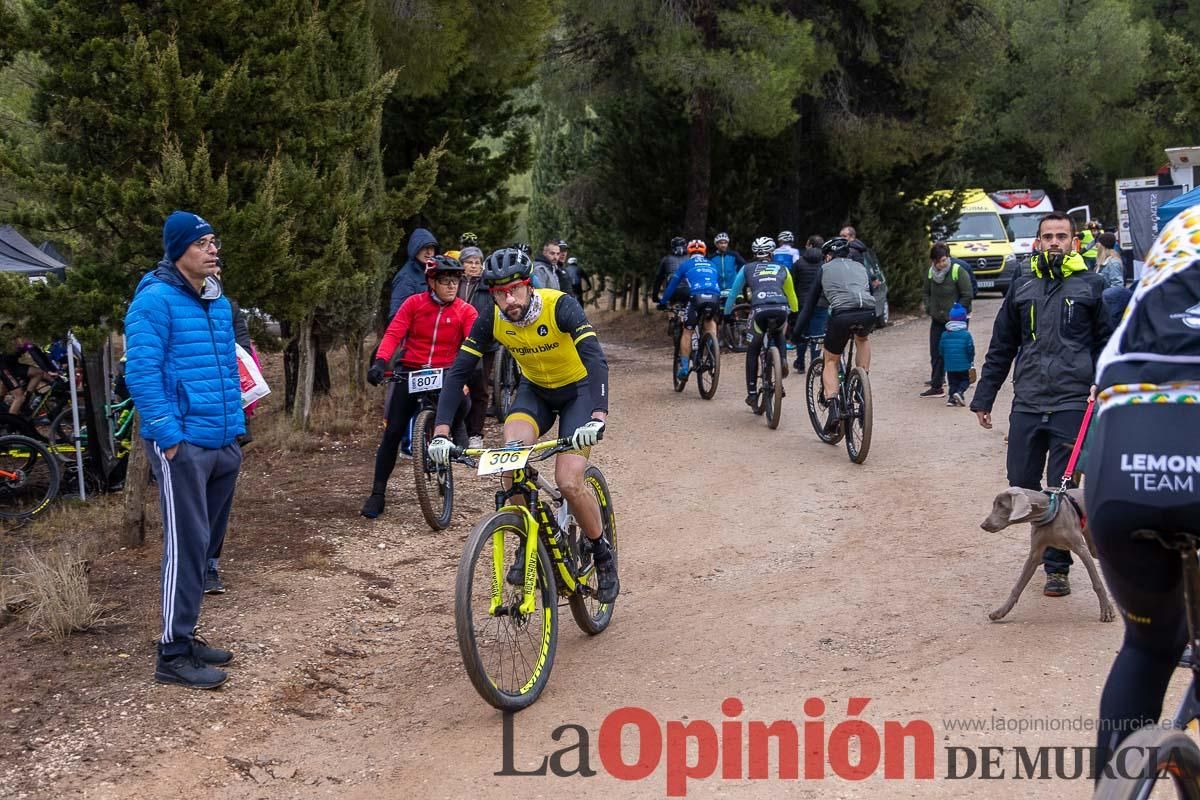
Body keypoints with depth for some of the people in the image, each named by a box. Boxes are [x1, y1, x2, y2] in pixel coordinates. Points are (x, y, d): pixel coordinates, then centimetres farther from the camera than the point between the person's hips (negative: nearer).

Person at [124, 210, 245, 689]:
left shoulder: (219, 303, 14)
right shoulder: (155, 300, -11)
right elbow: (141, 373, -16)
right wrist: (169, 436, -18)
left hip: (223, 445, 8)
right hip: (182, 446, -8)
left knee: (205, 543, 13)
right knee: (186, 546, -8)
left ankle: (185, 635, 24)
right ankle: (173, 655, -1)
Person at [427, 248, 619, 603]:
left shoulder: (560, 306, -31)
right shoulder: (491, 320, -19)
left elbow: (596, 360, -41)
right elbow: (458, 372, -19)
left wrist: (597, 418, -57)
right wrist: (441, 433, -31)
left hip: (578, 389, -4)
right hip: (534, 389, 4)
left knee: (568, 483, -19)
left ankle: (603, 555, 7)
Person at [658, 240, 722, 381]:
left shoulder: (686, 264, 19)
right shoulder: (712, 265, 29)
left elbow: (672, 284, 23)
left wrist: (663, 302, 34)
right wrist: (720, 306, 48)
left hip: (696, 297, -3)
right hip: (715, 298, 3)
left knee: (687, 332, 10)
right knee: (711, 321, 33)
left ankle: (684, 366, 5)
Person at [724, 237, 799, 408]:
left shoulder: (747, 269, 25)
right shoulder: (782, 269, 27)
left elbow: (733, 293, 30)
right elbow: (791, 294, 39)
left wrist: (727, 313, 41)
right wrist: (795, 312, 54)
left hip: (760, 311, -1)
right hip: (781, 310, 1)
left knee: (752, 350, 19)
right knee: (779, 334, 36)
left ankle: (752, 394, 12)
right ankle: (782, 359, 6)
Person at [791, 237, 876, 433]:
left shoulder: (825, 269, 23)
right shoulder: (860, 267, 32)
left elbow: (810, 303, 23)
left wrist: (796, 332, 29)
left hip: (841, 315, -3)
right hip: (868, 313, 3)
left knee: (831, 362, 17)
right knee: (862, 339, 38)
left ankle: (833, 406, -3)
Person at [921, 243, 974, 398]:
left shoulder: (958, 272, -12)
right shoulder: (930, 273, 4)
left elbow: (967, 295, -11)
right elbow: (927, 293, 19)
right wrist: (929, 309, 5)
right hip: (937, 320, 6)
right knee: (936, 353, 7)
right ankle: (936, 386, 16)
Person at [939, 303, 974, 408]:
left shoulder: (944, 335, 0)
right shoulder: (966, 334, -9)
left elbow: (941, 350, 5)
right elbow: (970, 349, -6)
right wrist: (971, 361, 10)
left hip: (950, 366, 3)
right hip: (963, 365, -3)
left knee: (953, 382, 15)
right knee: (965, 380, 11)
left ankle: (952, 398, 1)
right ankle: (959, 392, -15)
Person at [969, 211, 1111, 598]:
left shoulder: (1090, 286, 2)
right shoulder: (1022, 287, 11)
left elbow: (1107, 344, 5)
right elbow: (1000, 348, 15)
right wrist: (983, 398, 14)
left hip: (1071, 403, -3)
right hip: (1027, 403, 3)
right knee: (1021, 483, 5)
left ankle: (1057, 566, 11)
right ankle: (1047, 538, 29)